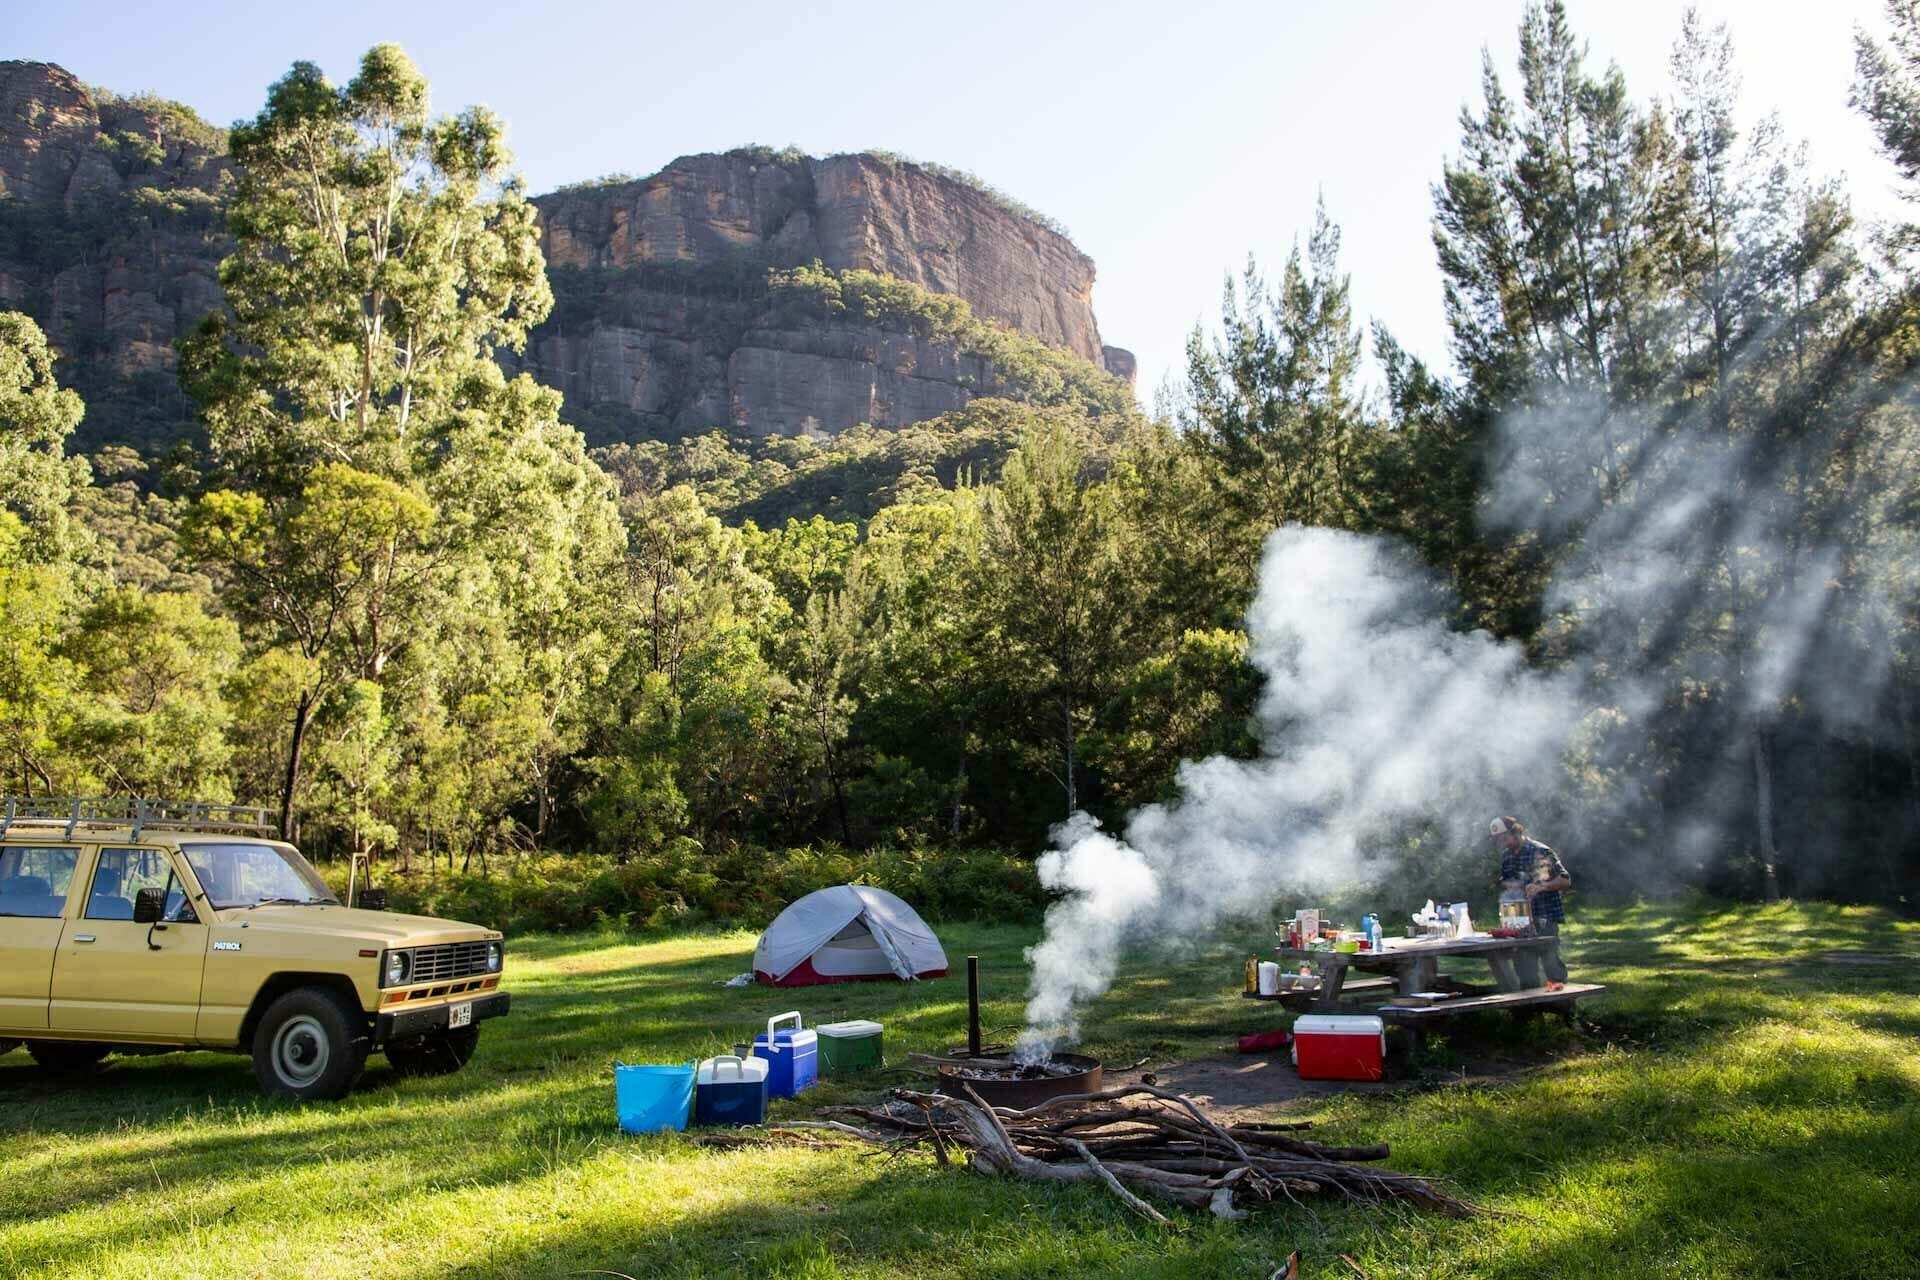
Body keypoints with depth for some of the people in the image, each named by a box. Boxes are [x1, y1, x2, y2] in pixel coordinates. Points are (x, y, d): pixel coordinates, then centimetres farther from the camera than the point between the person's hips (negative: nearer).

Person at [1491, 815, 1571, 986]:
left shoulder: (1541, 851, -10)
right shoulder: (1506, 856, 9)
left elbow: (1565, 880, -8)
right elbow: (1503, 881, 24)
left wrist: (1541, 886, -23)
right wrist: (1508, 885, 0)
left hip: (1545, 917, -6)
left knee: (1551, 961, -7)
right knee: (1525, 965, 9)